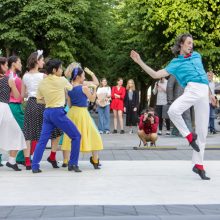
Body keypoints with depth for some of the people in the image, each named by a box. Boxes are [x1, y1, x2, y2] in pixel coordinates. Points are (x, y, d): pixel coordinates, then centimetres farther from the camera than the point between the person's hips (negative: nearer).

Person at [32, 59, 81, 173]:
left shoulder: (42, 83, 9)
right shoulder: (61, 80, -6)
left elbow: (39, 100, 14)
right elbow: (71, 88, 13)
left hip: (47, 112, 6)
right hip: (58, 112, -6)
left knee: (42, 140, 8)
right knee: (76, 136, 4)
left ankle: (35, 166, 3)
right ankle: (73, 164, 5)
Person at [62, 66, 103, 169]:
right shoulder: (84, 87, -13)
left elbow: (69, 104, 8)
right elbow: (92, 99, 0)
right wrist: (94, 89, 9)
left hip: (72, 113, 5)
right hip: (82, 112, -5)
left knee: (70, 136, 11)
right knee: (93, 135, 6)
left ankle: (65, 160, 9)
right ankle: (95, 160, 7)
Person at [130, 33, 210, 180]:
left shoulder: (197, 56, 22)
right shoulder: (176, 63, 8)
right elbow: (156, 75, 3)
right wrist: (140, 62, -3)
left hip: (204, 92, 3)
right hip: (192, 90, -3)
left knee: (202, 131, 2)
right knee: (173, 111, -35)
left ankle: (198, 165, 10)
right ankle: (189, 136, -11)